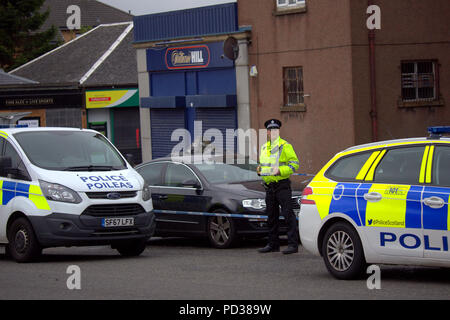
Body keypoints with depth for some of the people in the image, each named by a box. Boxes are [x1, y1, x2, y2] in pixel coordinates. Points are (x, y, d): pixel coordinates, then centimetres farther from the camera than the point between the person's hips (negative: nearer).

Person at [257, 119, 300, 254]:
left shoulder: (285, 146, -6)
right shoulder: (264, 148, 16)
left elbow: (294, 164, -9)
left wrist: (280, 171, -22)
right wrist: (259, 169, 7)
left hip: (282, 185, -7)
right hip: (269, 186, 7)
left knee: (288, 215, -10)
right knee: (271, 216, 12)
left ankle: (293, 244, -10)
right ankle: (273, 244, 20)